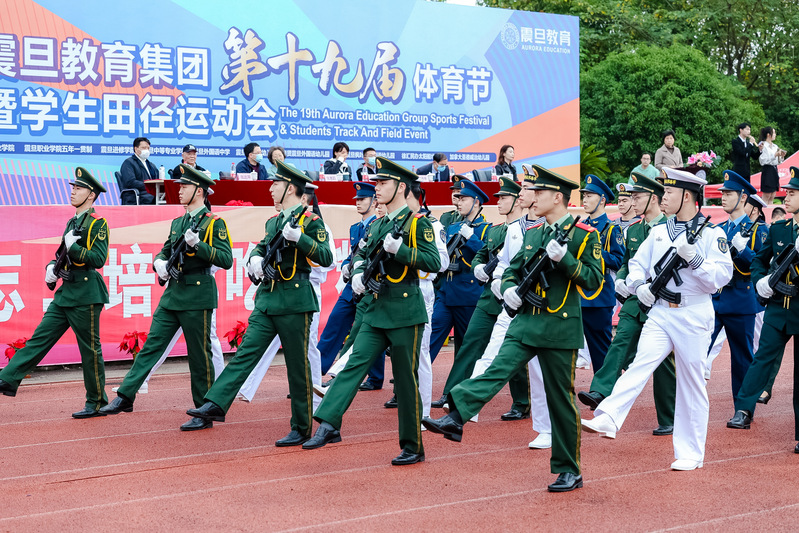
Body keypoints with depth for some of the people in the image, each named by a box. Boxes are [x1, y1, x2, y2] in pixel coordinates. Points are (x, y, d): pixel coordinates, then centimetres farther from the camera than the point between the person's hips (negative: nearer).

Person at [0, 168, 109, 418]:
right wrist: (52, 267, 8)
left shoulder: (98, 224, -7)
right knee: (40, 337, 3)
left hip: (85, 294, -8)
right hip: (65, 292, 8)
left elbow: (98, 259, -17)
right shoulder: (72, 223, 17)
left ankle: (96, 403, 9)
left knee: (89, 349, -1)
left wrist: (73, 246, -18)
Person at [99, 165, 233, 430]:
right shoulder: (177, 223, 15)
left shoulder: (214, 223, -6)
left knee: (199, 355, 0)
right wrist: (159, 263, 0)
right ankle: (125, 397, 3)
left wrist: (197, 244, -22)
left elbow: (226, 259, -14)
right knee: (151, 345, 2)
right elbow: (165, 251, 23)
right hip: (173, 294, 7)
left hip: (197, 296, -7)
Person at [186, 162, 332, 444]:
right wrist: (255, 260, 0)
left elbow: (326, 257, -14)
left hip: (295, 301, -6)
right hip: (267, 299, 7)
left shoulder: (311, 221, -6)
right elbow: (259, 249, 23)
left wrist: (298, 237, -26)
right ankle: (215, 405, -10)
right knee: (246, 352, -4)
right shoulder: (273, 222, 17)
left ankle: (302, 429, 9)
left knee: (298, 366, 0)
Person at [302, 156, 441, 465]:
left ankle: (413, 448, 11)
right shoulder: (377, 226, 15)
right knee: (354, 364, -7)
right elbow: (360, 254, 25)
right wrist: (358, 272, 3)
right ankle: (329, 425, -14)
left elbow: (434, 262, -15)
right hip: (376, 311, 6)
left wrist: (398, 248, -24)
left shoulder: (418, 222, -6)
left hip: (405, 312, -6)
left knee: (406, 380, 0)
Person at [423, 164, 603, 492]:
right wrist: (509, 288, 1)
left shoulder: (584, 235, -5)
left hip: (559, 329, -5)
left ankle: (569, 471, 13)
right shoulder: (533, 233, 14)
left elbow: (594, 280, -10)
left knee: (561, 398, 2)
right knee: (496, 372, -14)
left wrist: (564, 258, -22)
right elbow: (514, 269, 23)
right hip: (525, 322, 5)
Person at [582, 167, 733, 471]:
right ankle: (608, 420, -33)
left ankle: (690, 453, 10)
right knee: (641, 363, -18)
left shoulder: (712, 234, -2)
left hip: (693, 317, -3)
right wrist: (639, 286, -4)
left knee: (691, 383, 2)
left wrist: (693, 257, -23)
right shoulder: (658, 232, 12)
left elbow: (723, 275, -10)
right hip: (659, 312, 3)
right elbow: (636, 264, 16)